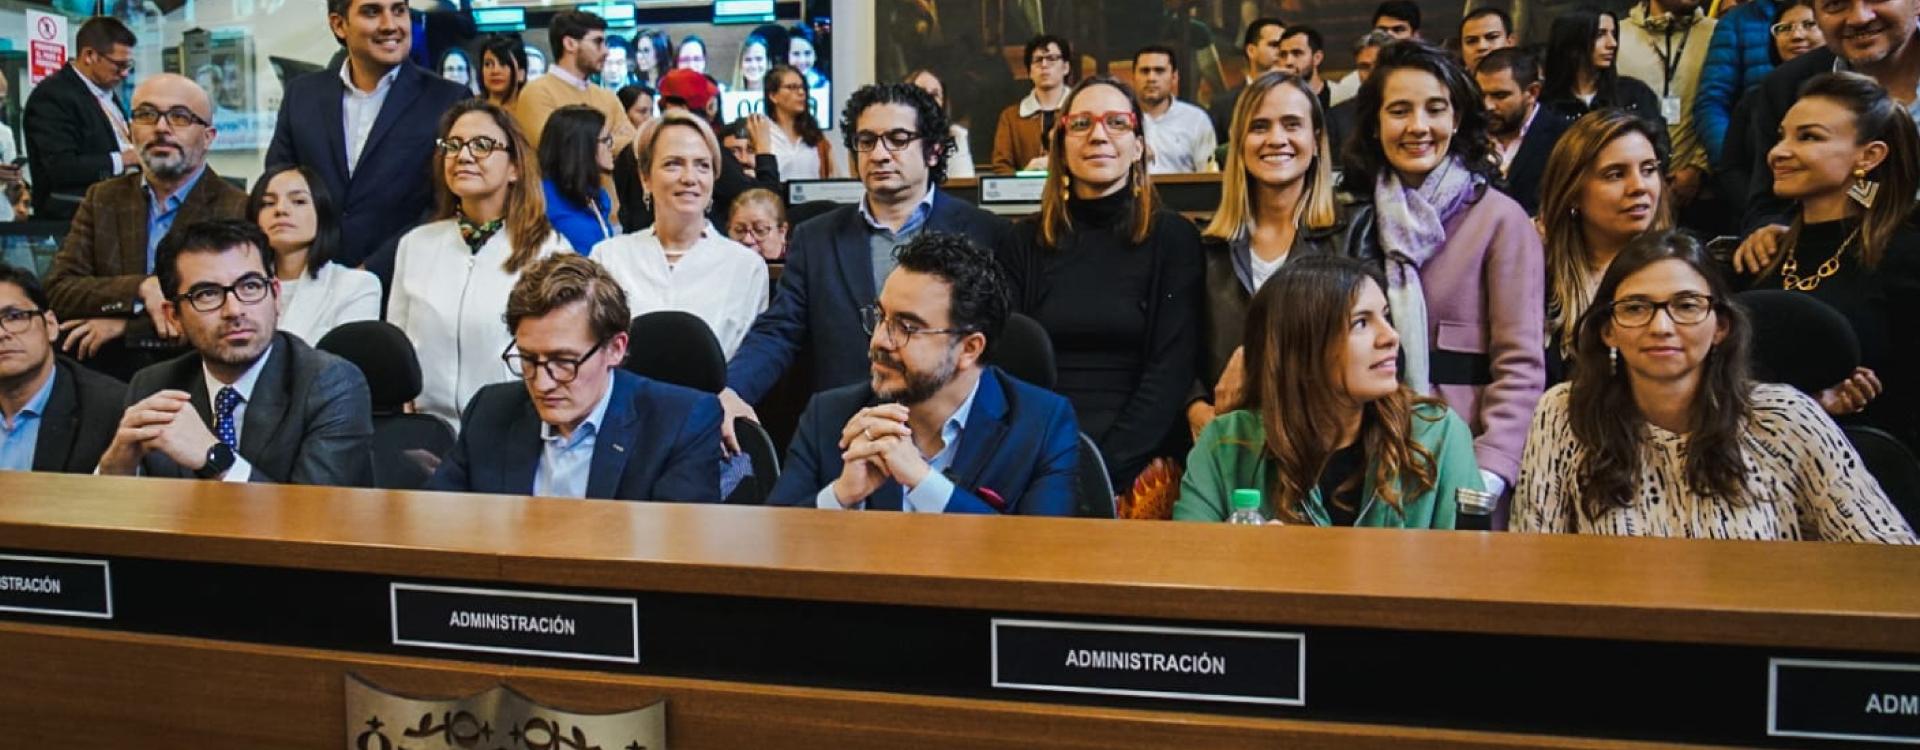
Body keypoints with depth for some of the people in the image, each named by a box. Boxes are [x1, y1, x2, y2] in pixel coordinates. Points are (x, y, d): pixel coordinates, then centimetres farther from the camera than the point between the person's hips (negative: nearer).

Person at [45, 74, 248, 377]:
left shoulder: (240, 212, -2)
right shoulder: (103, 199, 13)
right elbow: (57, 292, 4)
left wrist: (126, 325, -12)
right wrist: (142, 289, -14)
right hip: (106, 379, 3)